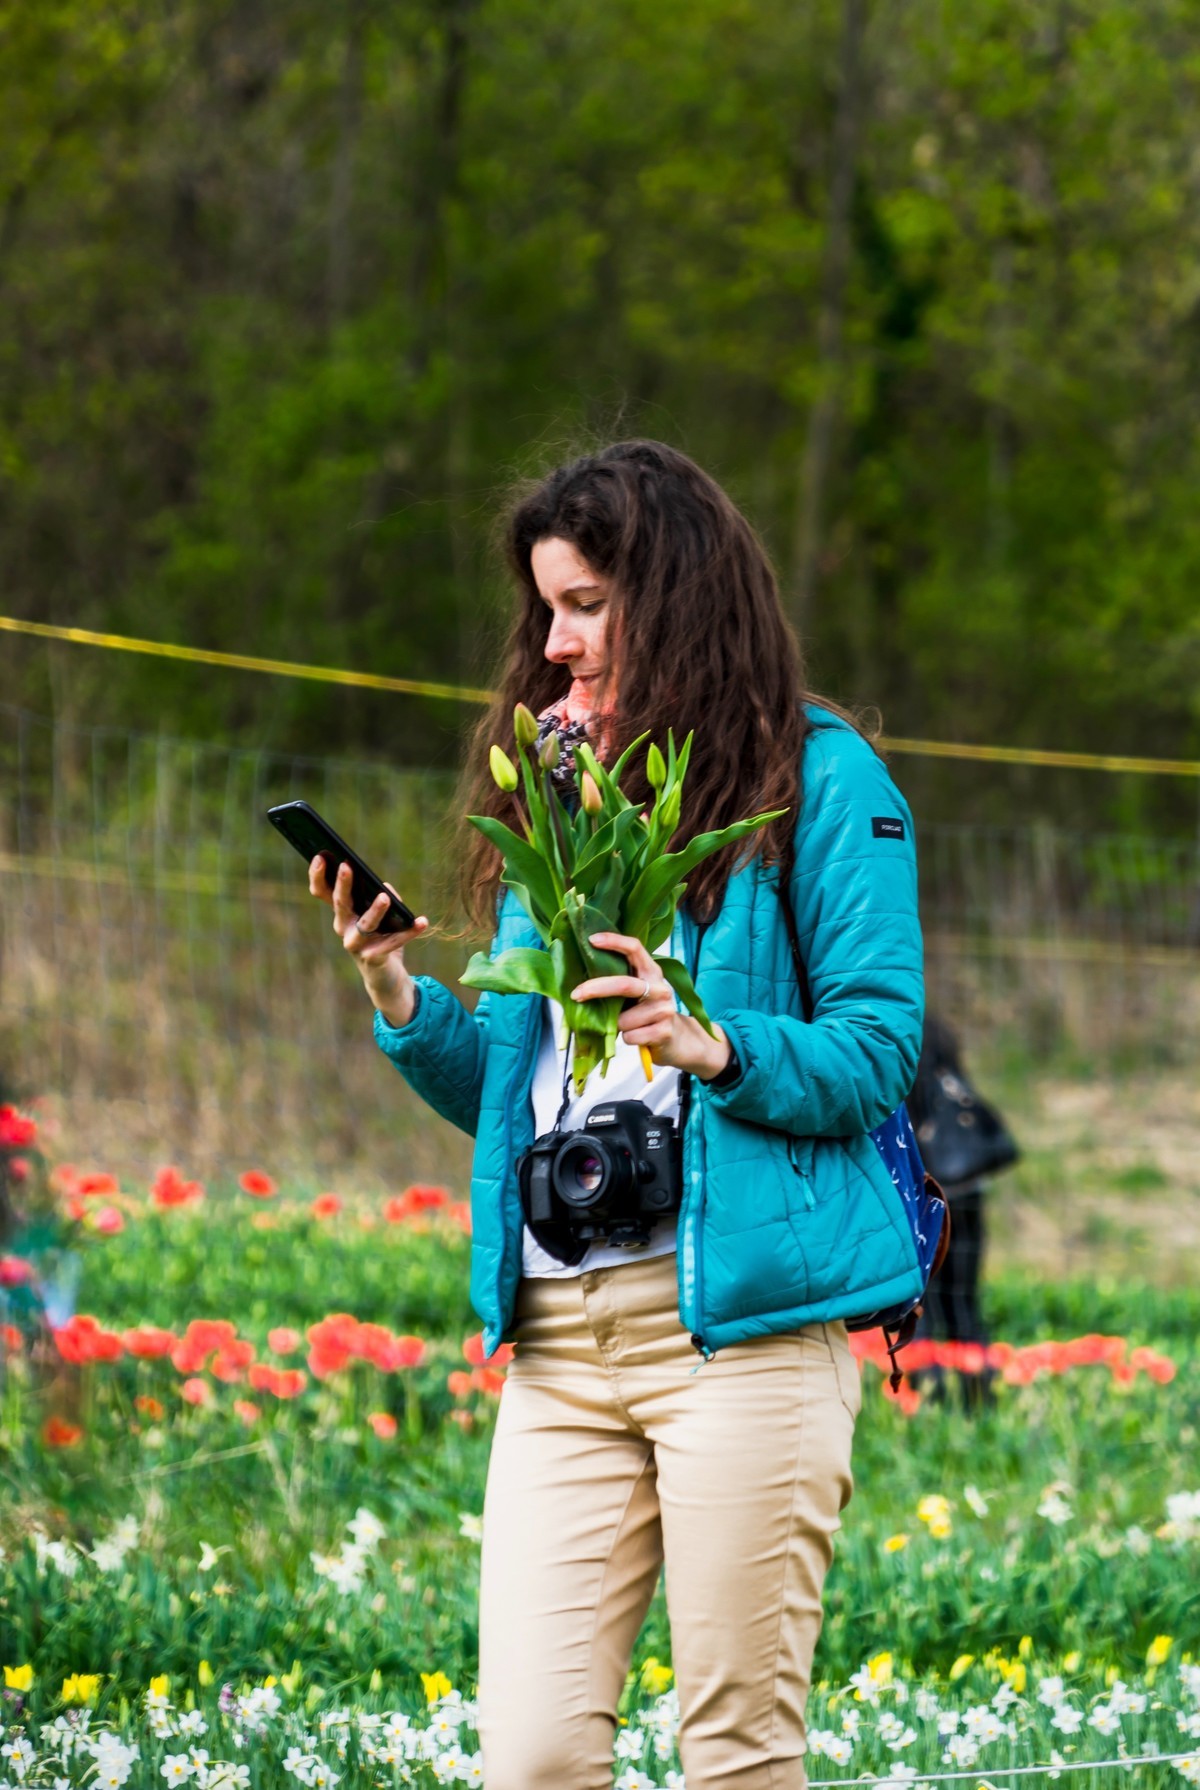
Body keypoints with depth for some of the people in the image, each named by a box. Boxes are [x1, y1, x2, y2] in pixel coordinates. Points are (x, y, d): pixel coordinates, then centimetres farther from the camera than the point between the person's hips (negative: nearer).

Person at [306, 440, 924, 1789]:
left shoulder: (817, 776, 2)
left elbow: (878, 1050, -4)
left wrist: (712, 1046, -20)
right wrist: (398, 998, 3)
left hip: (742, 1322, -5)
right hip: (561, 1336, 5)